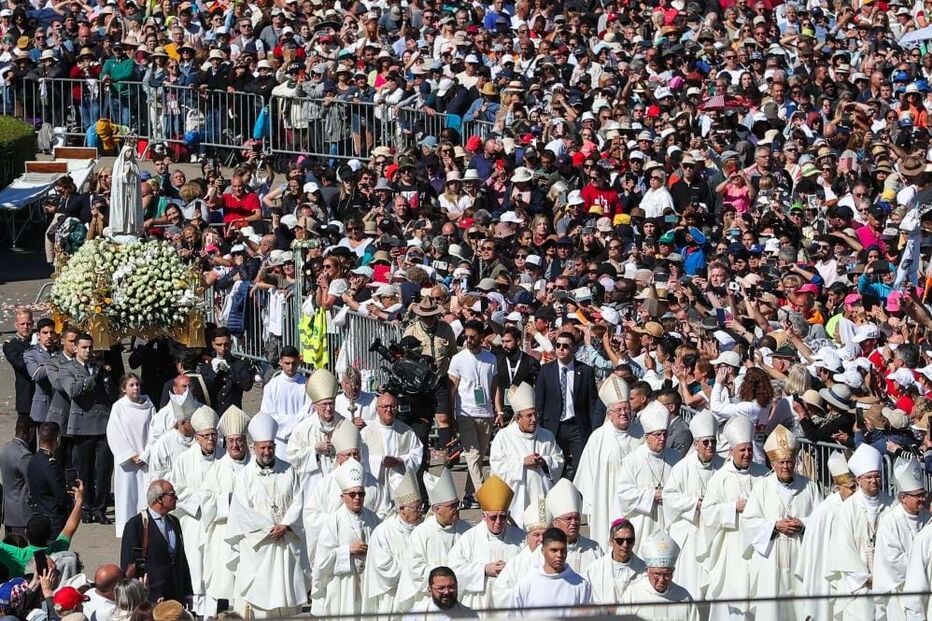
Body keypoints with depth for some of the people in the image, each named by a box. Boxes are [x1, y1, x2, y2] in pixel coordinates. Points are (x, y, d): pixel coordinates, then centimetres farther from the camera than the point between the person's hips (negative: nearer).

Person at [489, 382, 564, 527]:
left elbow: (559, 461, 14)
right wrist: (522, 462, -11)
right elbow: (496, 466, -2)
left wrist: (544, 462, -7)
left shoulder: (547, 436, 13)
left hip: (542, 494, 2)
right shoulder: (503, 437, 3)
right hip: (516, 497, -2)